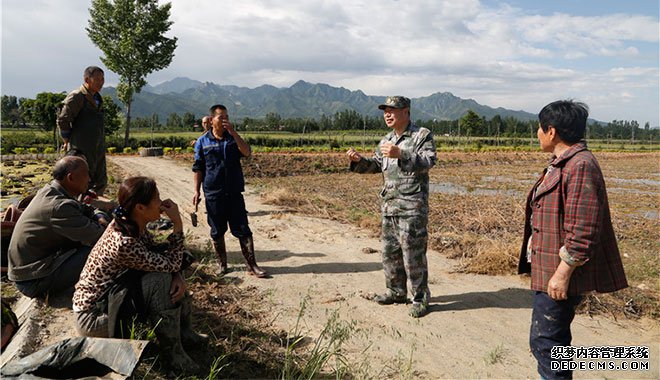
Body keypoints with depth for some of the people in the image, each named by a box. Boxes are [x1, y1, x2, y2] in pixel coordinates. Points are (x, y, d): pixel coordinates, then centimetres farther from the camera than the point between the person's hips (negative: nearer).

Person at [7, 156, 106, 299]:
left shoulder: (50, 191, 2)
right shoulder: (59, 207, -28)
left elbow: (82, 209, 17)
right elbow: (98, 237, -25)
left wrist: (99, 217, -4)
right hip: (34, 280, -10)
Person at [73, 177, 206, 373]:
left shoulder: (132, 224, -7)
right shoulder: (123, 243, -33)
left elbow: (158, 253, 1)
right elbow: (171, 263, -24)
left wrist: (178, 276, -18)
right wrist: (177, 223, -24)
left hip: (109, 294, 9)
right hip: (91, 317, -9)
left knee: (174, 281, 1)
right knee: (160, 280, -25)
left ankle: (183, 332, 16)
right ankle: (172, 351, -11)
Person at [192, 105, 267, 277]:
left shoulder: (233, 138, 7)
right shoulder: (203, 141, 3)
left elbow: (247, 152, -11)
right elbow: (198, 168, 5)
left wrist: (233, 132, -18)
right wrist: (196, 191, 1)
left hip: (234, 193, 1)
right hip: (213, 194, -1)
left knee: (243, 230, 0)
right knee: (217, 231, 8)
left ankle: (252, 266, 4)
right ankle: (222, 264, 24)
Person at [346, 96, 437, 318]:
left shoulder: (423, 135, -6)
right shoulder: (386, 141, 17)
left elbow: (428, 162, -20)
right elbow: (376, 165, 23)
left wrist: (401, 155, -32)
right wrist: (359, 160, 3)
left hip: (412, 207, -8)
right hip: (389, 205, 8)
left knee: (413, 254, -4)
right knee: (390, 252, 14)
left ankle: (420, 298, 9)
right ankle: (396, 292, 29)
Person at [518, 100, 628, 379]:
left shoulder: (580, 166, -20)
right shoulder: (561, 163, 13)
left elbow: (583, 230, -25)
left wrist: (562, 273, -22)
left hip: (559, 274, -11)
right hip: (547, 269, 11)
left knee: (545, 341, -3)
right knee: (552, 339, 21)